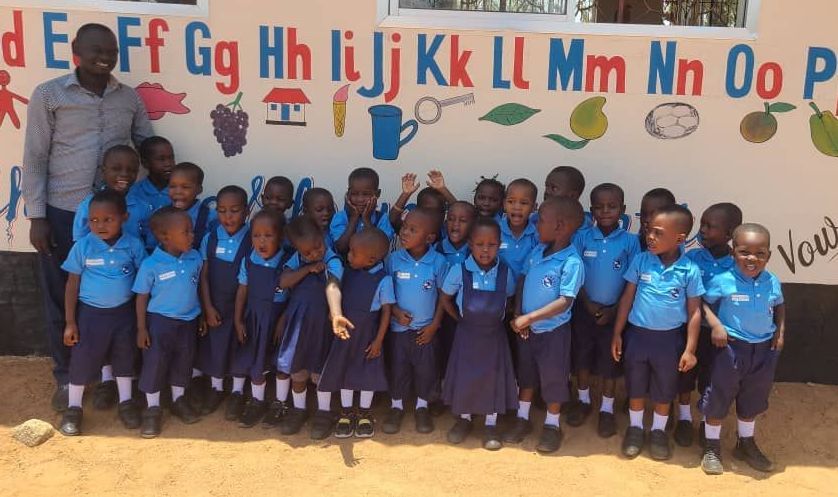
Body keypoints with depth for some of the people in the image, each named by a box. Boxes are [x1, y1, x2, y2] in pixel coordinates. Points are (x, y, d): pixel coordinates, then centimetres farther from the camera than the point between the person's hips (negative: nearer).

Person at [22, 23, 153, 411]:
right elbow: (35, 158, -3)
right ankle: (66, 377, 25)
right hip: (63, 213, -2)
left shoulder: (129, 98, 6)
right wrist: (37, 216, -7)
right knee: (61, 299, 9)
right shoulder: (48, 95, -4)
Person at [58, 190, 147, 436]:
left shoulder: (133, 245, -11)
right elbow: (72, 284, -6)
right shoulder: (82, 247, -13)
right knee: (82, 359, 8)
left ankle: (126, 402, 34)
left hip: (124, 312, 1)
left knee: (124, 357, 16)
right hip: (91, 313, -1)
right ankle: (73, 408, 26)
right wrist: (70, 322, -5)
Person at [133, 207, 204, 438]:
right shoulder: (151, 265, -19)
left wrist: (202, 316, 10)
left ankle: (179, 400, 37)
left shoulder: (195, 258, -7)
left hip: (188, 321, 4)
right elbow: (142, 297, -9)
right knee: (155, 363, 3)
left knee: (183, 360, 16)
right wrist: (141, 328, -9)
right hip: (159, 321, -4)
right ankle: (153, 409, 20)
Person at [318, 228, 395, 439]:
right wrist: (336, 315, -36)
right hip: (345, 331, 3)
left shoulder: (383, 279, -18)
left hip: (367, 335, -3)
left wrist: (379, 340, -9)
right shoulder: (347, 271, -9)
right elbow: (333, 289, -17)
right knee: (344, 371, 13)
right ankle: (346, 413, 31)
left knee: (368, 373, 11)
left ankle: (364, 414, 30)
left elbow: (386, 311, -11)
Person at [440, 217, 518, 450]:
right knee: (464, 375, 9)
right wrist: (461, 320, -1)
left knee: (493, 377, 6)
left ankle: (491, 425, 23)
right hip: (467, 334, 0)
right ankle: (464, 419, 31)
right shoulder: (460, 271, -15)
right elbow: (445, 299, -1)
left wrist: (499, 318, -1)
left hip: (495, 334, 1)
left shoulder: (505, 273, -11)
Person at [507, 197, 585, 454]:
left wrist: (529, 317, -25)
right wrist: (518, 316, -4)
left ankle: (552, 425, 29)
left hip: (553, 331, -6)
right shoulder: (537, 251, -4)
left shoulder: (572, 262, -23)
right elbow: (522, 281, 5)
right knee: (526, 373, 19)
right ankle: (522, 418, 36)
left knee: (553, 377, 10)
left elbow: (565, 302, -26)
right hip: (527, 327, 6)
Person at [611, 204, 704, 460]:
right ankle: (635, 427, 37)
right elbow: (627, 298, -1)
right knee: (636, 387, 16)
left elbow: (694, 312, -5)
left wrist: (690, 349, -6)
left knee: (664, 390, 16)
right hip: (637, 333, 1)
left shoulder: (690, 270, -12)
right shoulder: (640, 261, -9)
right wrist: (617, 334, 1)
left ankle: (659, 432, 37)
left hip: (669, 338, -1)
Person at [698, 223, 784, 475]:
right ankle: (712, 447, 21)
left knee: (752, 399, 19)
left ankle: (746, 444, 39)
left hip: (764, 349, 5)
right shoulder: (723, 281, -16)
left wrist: (781, 331, 3)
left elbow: (779, 306, 15)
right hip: (731, 346, -4)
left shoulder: (772, 283, -3)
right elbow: (704, 303, -7)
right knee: (719, 397, 4)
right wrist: (716, 325, -19)